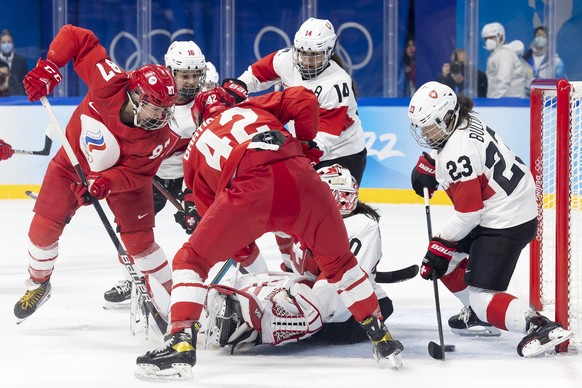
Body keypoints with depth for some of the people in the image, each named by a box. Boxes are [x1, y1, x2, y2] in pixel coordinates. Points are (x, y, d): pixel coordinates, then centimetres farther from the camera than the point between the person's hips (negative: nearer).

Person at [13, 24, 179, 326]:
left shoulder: (159, 137, -32)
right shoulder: (110, 83, -34)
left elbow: (134, 174, -26)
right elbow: (74, 37, -27)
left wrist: (104, 185, -43)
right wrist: (49, 67, -34)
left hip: (124, 173, -2)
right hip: (75, 160, 2)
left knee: (139, 240, -10)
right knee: (43, 227, 2)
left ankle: (169, 303, 5)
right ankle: (38, 285, 30)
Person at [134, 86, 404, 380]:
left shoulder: (195, 150, 34)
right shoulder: (253, 108, 35)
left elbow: (210, 208, 36)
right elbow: (303, 100, 18)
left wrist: (243, 250, 50)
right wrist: (305, 145, 32)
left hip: (247, 190, -2)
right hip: (300, 180, 2)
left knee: (190, 260, 17)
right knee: (337, 260, 27)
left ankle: (182, 345, 1)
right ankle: (382, 339, 30)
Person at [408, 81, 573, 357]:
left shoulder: (458, 153, -25)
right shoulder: (463, 122, 2)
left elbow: (468, 213, -23)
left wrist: (440, 247, -14)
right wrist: (427, 165, 12)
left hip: (506, 225, -11)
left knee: (481, 295, -13)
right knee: (446, 258, 21)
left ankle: (540, 327, -24)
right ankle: (478, 312, 36)